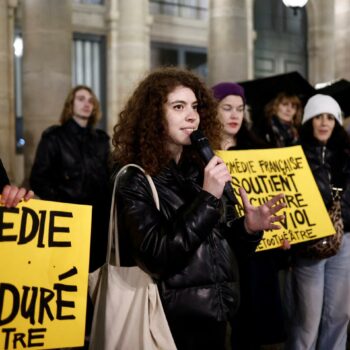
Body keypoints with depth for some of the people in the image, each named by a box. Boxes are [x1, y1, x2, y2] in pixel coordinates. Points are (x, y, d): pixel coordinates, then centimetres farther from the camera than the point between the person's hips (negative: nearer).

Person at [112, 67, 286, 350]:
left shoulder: (199, 170, 7)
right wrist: (207, 198, -24)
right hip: (175, 318, -6)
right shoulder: (135, 180, -13)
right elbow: (155, 257, -23)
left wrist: (246, 227, -6)